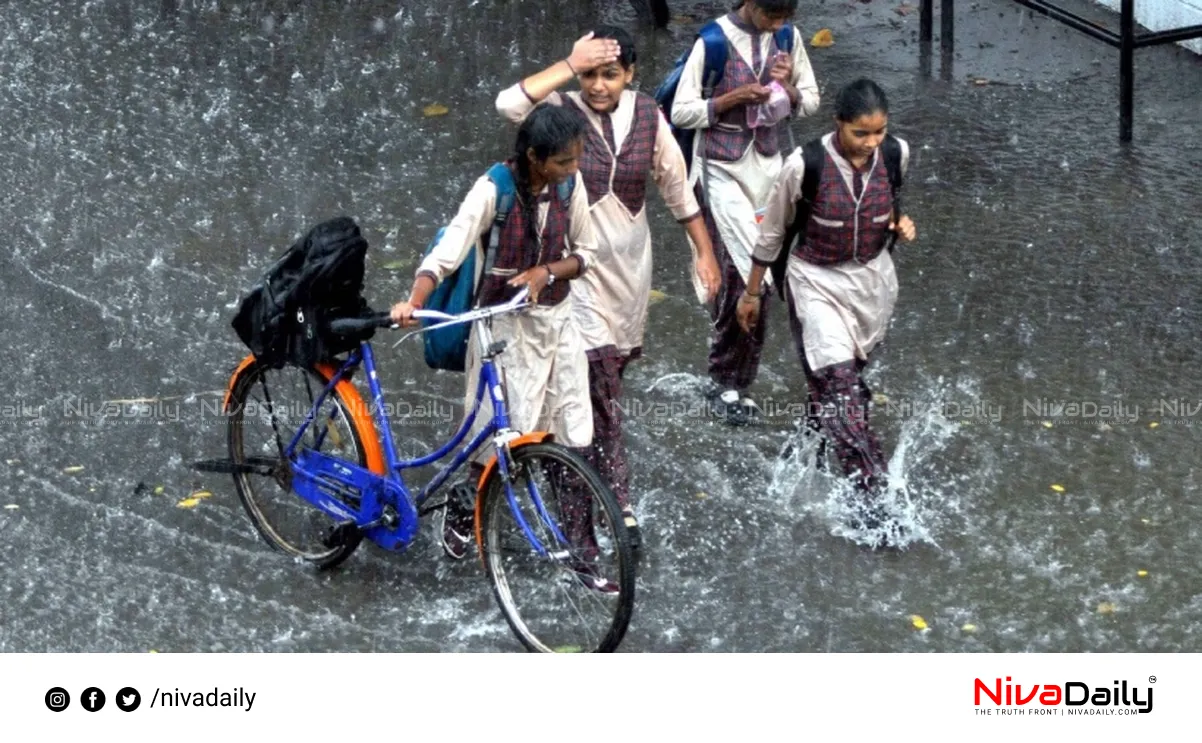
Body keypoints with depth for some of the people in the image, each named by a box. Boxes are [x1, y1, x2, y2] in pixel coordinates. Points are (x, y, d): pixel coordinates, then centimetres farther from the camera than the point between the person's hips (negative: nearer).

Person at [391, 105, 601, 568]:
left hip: (557, 320, 5)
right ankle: (463, 505, 25)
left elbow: (586, 252, 4)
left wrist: (546, 271, -16)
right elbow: (447, 253, -27)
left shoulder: (569, 184, -6)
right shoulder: (494, 191, -21)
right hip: (505, 325, -5)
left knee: (575, 442, 5)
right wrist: (412, 303, -43)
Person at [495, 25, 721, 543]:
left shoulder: (646, 116, -3)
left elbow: (677, 186, 8)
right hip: (578, 264, -4)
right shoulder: (561, 111, -14)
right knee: (601, 386, -11)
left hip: (630, 264, 4)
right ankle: (618, 502, -7)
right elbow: (509, 104, -36)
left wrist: (704, 252, 9)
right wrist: (570, 65, -32)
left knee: (612, 372, 17)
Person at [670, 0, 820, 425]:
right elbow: (682, 112, -9)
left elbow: (810, 103, 11)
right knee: (747, 274, -12)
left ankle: (729, 382, 16)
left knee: (739, 277, 6)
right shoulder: (715, 41, -11)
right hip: (722, 170, -4)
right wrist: (735, 98, -21)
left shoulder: (789, 38, 3)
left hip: (768, 167, 4)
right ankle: (727, 381, 2)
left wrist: (788, 87, -11)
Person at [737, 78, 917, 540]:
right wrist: (753, 292, 4)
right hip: (817, 282, -4)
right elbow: (772, 231, -5)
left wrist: (900, 223, -8)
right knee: (839, 386, -16)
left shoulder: (896, 155, -10)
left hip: (873, 281, 4)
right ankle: (872, 494, -19)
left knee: (849, 381, 17)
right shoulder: (806, 165, -22)